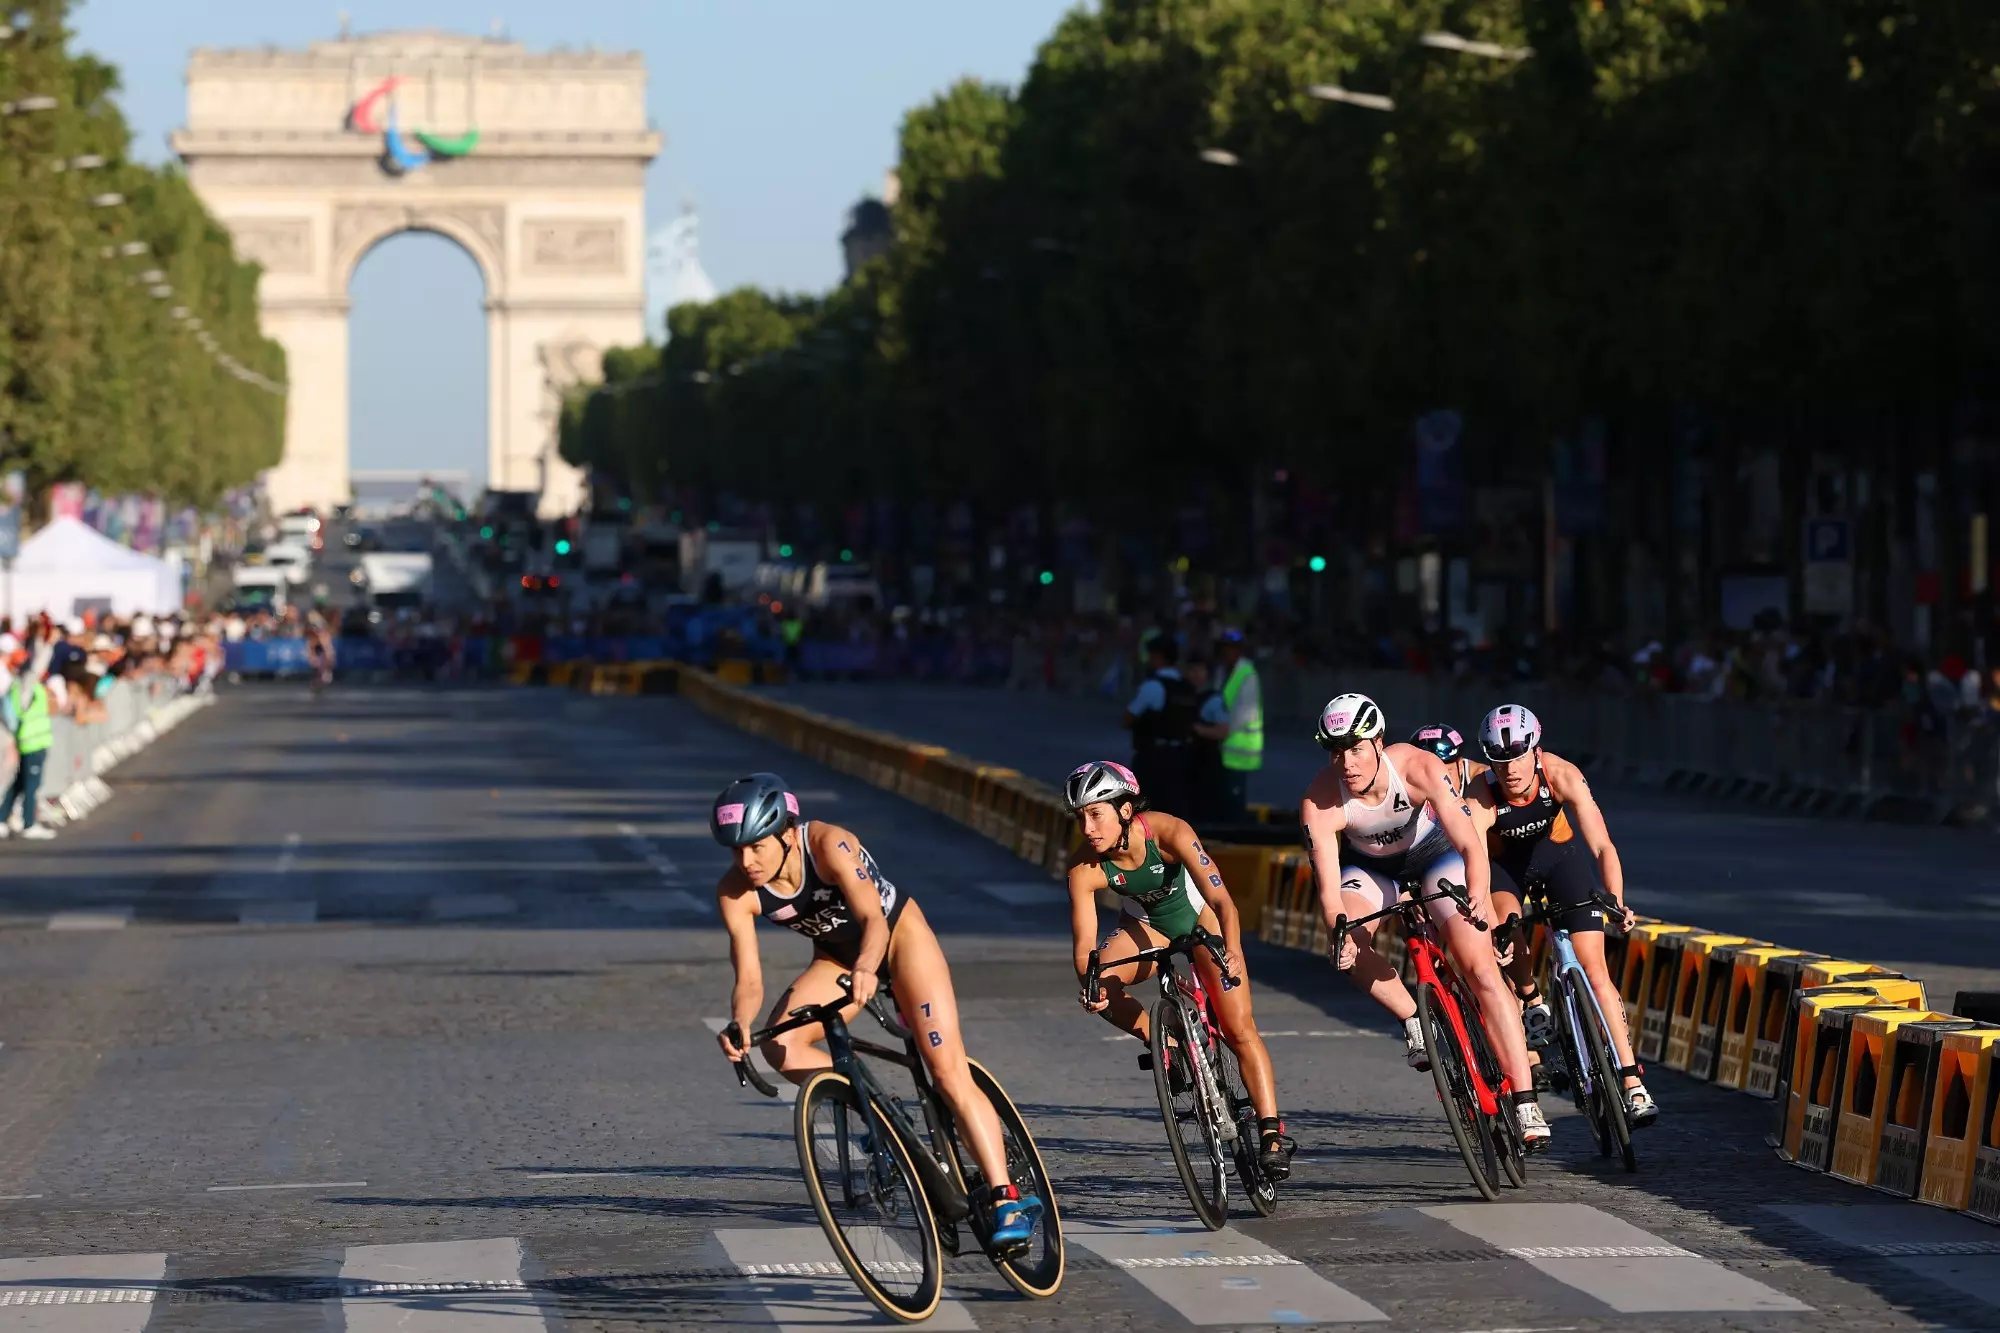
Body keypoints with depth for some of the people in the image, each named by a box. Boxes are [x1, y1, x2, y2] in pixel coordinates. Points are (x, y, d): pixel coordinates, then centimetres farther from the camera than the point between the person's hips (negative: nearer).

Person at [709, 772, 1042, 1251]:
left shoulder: (828, 844, -33)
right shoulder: (735, 893, -21)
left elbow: (873, 918, -44)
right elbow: (749, 977, -23)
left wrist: (866, 967, -65)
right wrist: (740, 1024, -45)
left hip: (898, 935, -4)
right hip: (838, 957, 4)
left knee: (950, 1072, -16)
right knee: (780, 1046, -23)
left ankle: (1007, 1199, -15)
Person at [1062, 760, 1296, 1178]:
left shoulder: (1168, 831, -34)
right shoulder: (1084, 868, -26)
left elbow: (1222, 901, -39)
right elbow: (1084, 944, -27)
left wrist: (1231, 956, -56)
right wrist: (1089, 983, -49)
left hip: (1199, 914, -2)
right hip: (1146, 923, 3)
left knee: (1240, 1029, -12)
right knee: (1101, 987, -27)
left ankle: (1272, 1134, -6)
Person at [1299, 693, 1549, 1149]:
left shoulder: (1418, 767, -33)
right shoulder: (1320, 802, -30)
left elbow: (1470, 844, -39)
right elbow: (1330, 887, -32)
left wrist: (1477, 898, -57)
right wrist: (1340, 934, -52)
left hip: (1434, 850, -1)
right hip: (1371, 863, 2)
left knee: (1482, 970, -14)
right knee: (1349, 946, -29)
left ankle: (1526, 1104, -12)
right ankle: (1413, 1020, -4)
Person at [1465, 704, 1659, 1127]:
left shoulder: (1561, 775, -34)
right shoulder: (1482, 799, -34)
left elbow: (1602, 847, -40)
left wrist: (1617, 903, -54)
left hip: (1559, 851, 0)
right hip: (1505, 861, 0)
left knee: (1594, 969, -10)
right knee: (1506, 921, -34)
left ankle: (1634, 1086, -11)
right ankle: (1533, 1005, -4)